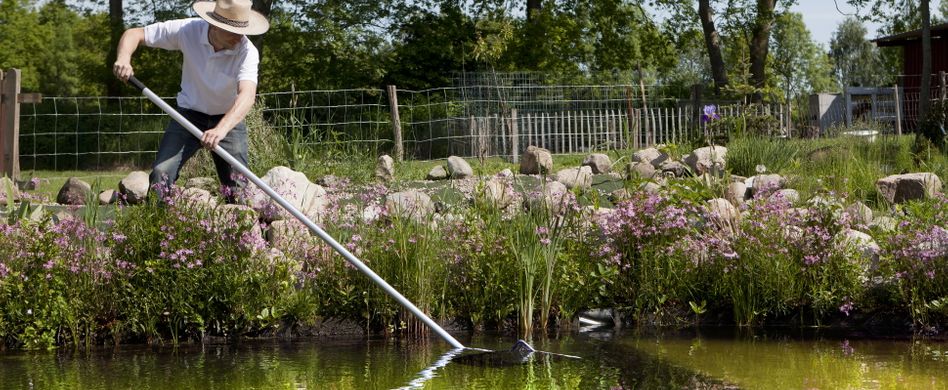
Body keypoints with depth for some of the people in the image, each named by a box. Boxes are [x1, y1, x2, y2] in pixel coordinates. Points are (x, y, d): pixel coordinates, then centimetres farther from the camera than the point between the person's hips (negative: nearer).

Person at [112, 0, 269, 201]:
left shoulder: (247, 51, -26)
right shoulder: (188, 30, -22)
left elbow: (247, 95, -42)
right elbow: (134, 34, -14)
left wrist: (221, 129, -60)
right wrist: (124, 59, -37)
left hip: (229, 119, -1)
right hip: (190, 114, 1)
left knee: (239, 188, -5)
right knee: (160, 173, -16)